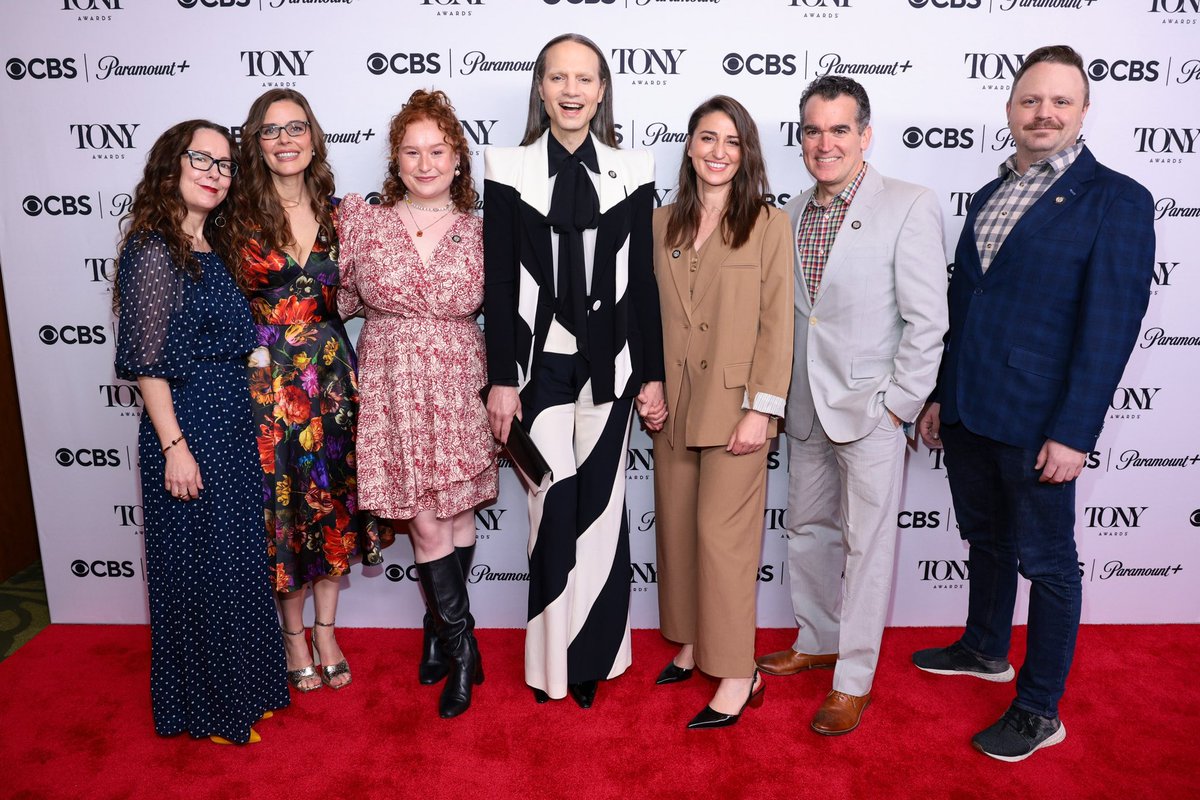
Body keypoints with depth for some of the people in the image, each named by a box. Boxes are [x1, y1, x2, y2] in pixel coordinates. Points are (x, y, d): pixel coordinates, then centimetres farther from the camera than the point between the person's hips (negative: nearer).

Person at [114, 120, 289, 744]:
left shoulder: (215, 248, 11)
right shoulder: (152, 249, -12)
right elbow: (147, 361, -15)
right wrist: (174, 446, -18)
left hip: (233, 426, 8)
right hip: (187, 427, -8)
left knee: (237, 560, 17)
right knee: (199, 564, 5)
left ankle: (242, 686, 34)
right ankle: (207, 708, 23)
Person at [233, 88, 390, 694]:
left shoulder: (336, 213, 6)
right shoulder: (239, 216, -4)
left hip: (332, 372, 3)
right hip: (267, 377, -3)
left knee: (333, 496, 10)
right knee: (281, 500, 7)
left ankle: (325, 629, 27)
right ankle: (294, 634, 27)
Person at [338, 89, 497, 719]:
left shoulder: (480, 232, 2)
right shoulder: (360, 219, 1)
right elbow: (344, 299, 11)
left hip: (459, 388, 1)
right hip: (393, 388, 0)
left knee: (457, 512, 7)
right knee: (427, 522, 1)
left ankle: (440, 629, 31)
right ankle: (461, 646, 19)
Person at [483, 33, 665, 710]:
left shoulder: (631, 172, 6)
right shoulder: (510, 170, 2)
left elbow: (643, 279, 6)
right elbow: (499, 282, 0)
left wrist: (652, 374, 3)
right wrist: (502, 379, -4)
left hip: (608, 363, 1)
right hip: (540, 363, -1)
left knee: (600, 511, 8)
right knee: (555, 511, 1)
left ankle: (595, 653, 25)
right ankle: (553, 659, 19)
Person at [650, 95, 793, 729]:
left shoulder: (769, 224, -4)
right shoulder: (662, 223, 9)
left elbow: (777, 324, -8)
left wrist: (761, 409, -14)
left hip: (735, 403, -5)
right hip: (673, 400, 5)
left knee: (722, 532, -5)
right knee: (676, 526, 12)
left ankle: (737, 674, 8)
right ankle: (691, 642, 30)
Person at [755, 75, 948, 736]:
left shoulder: (910, 206, -9)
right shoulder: (793, 212, 9)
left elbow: (928, 320, -11)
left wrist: (899, 403, -13)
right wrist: (777, 395, 8)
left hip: (871, 408, -6)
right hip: (806, 408, 6)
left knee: (867, 545, 4)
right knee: (808, 531, 17)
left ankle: (854, 679, 18)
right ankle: (816, 642, 38)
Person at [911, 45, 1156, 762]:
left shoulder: (1116, 200, -8)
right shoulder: (989, 197, 12)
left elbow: (1112, 324, -14)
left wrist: (1074, 433, -18)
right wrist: (941, 395, 14)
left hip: (1037, 424, -6)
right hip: (967, 413, 7)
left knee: (1047, 562, 7)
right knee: (987, 541, 22)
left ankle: (1040, 710, 21)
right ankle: (986, 650, 43)